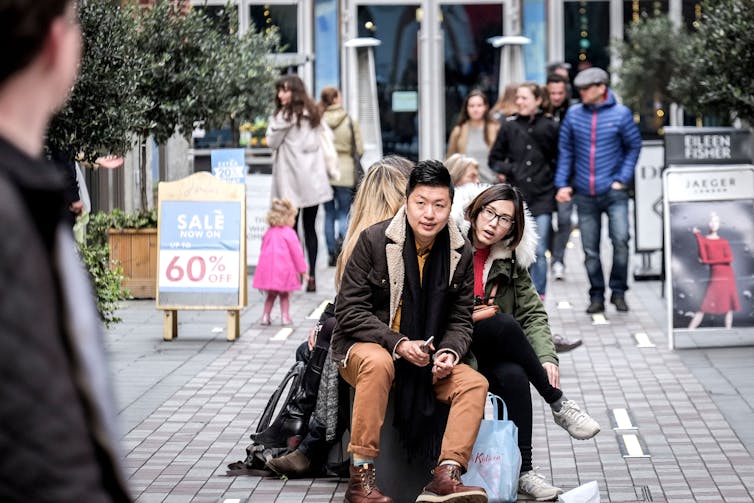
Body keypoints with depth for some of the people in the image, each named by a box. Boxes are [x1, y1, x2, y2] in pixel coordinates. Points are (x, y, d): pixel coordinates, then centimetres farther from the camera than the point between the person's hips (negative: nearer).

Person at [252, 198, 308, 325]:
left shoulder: (268, 233, 12)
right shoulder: (289, 233, -6)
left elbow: (263, 251, 18)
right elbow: (296, 252, -5)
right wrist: (302, 270, 2)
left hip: (267, 268, 4)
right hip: (283, 270, -4)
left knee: (271, 295, 17)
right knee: (284, 295, 11)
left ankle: (265, 316, 12)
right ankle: (285, 317, 9)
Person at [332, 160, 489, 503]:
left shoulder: (461, 253, 0)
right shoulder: (374, 240, -12)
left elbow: (461, 319, 7)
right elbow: (349, 311, -12)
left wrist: (449, 352, -16)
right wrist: (397, 344, -24)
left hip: (426, 358, 5)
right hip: (366, 347, -4)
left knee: (475, 383, -18)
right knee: (378, 363, -38)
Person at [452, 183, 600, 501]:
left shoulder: (511, 260, 8)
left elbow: (532, 313, 4)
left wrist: (547, 357, -13)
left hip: (488, 355, 4)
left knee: (514, 376, -30)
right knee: (504, 325, -31)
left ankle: (522, 471, -27)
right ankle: (559, 405, -17)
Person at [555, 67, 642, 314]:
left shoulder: (620, 114, -3)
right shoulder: (574, 114, 3)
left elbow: (634, 147, 5)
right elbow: (565, 150, 9)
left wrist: (622, 179, -2)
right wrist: (562, 184, 2)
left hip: (613, 192, -3)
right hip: (584, 194, 3)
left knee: (620, 239, -17)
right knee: (590, 249, 6)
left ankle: (618, 291, -2)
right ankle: (596, 296, 17)